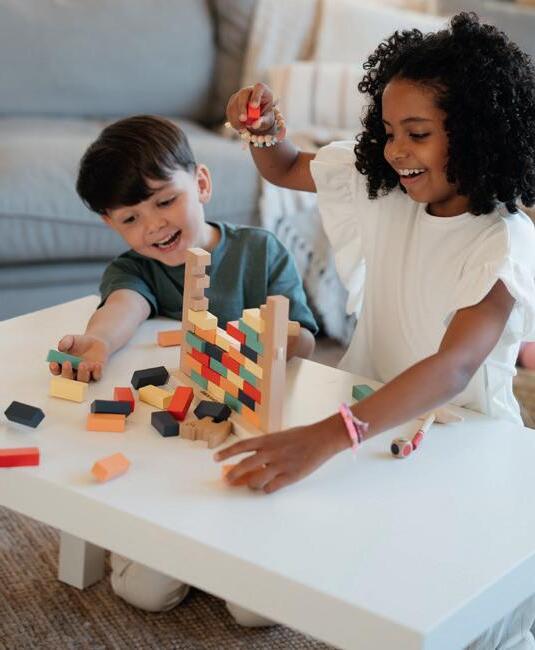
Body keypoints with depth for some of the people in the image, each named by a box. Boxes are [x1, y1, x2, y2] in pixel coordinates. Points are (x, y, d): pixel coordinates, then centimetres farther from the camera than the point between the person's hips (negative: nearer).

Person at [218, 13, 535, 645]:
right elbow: (287, 170, 16)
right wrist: (264, 130, -10)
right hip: (373, 415, 6)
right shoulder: (385, 188, -1)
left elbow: (452, 368, -37)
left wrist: (327, 437, -51)